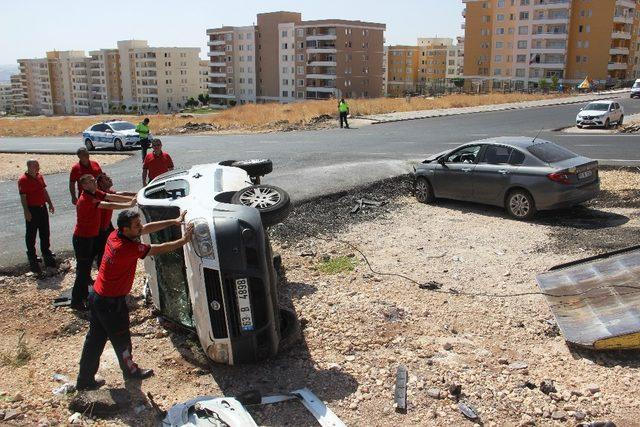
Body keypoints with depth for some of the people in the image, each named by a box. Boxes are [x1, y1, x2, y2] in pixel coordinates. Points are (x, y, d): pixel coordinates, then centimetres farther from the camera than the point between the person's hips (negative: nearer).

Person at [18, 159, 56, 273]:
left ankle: (46, 253, 31)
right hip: (32, 210, -7)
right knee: (31, 234, 3)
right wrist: (26, 211, -20)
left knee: (45, 233, 16)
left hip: (42, 208, 7)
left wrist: (50, 203, 15)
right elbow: (23, 197, -16)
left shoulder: (39, 176, 9)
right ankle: (32, 258, 13)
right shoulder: (23, 180, -14)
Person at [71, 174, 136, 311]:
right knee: (83, 269, -4)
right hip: (82, 238, -9)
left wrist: (132, 199, -13)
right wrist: (129, 205, -31)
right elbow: (108, 205, -33)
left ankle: (84, 294, 34)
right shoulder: (86, 199, -26)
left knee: (87, 265, 20)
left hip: (92, 236, 9)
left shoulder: (95, 193, 1)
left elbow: (111, 197, -5)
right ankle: (76, 301, 3)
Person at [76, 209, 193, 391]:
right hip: (111, 302, -8)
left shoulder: (116, 234, -4)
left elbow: (147, 228, 4)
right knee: (121, 340, 16)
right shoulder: (127, 248, -28)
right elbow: (160, 249, -20)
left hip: (97, 296, 8)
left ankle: (85, 380, 30)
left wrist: (174, 221, 2)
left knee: (95, 339, 18)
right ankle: (130, 371, 38)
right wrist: (184, 240, -10)